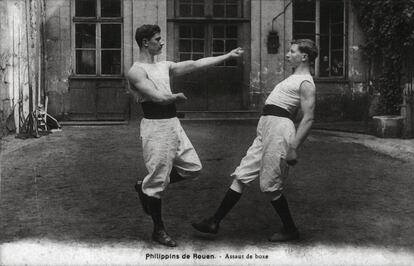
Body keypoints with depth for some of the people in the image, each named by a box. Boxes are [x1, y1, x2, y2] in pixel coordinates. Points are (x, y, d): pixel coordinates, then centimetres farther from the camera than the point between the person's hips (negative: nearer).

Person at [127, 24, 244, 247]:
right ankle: (158, 231, 15)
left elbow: (196, 64, 12)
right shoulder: (136, 72, -10)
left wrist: (228, 56, 10)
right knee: (158, 180, -2)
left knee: (192, 168, 11)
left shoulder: (164, 66, 15)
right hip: (156, 127, -8)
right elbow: (158, 97, -20)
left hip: (173, 124, 9)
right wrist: (178, 97, -1)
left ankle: (145, 187, 25)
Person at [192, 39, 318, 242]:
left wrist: (293, 148, -22)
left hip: (279, 129, -10)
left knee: (270, 185, -4)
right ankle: (214, 223, 10)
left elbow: (308, 119, -16)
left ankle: (290, 230, 14)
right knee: (241, 175, 7)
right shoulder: (294, 78, 22)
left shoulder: (306, 83, -8)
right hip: (265, 130, 10)